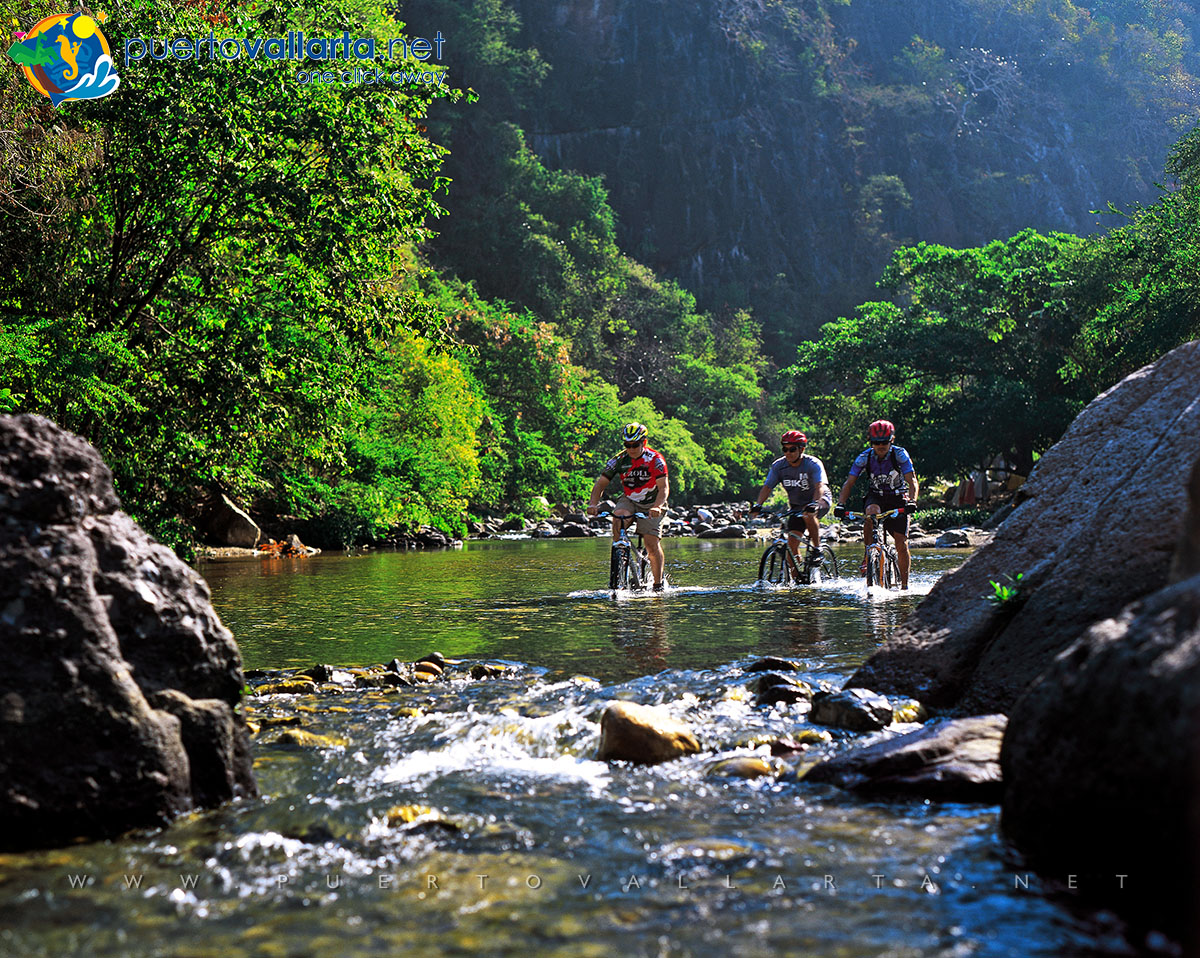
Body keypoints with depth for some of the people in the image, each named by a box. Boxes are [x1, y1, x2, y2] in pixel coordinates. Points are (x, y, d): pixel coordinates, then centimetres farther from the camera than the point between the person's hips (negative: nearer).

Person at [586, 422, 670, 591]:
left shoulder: (656, 460, -17)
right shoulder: (619, 460, -10)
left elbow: (664, 488, -25)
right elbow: (600, 483, -13)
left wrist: (657, 507, -44)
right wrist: (593, 504, -32)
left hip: (650, 506, -2)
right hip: (628, 500, 2)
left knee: (652, 544, -11)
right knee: (618, 517, -33)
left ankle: (658, 584, 5)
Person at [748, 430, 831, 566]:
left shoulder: (813, 464, -22)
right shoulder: (778, 466, -11)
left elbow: (820, 486, -36)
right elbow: (767, 486, -17)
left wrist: (814, 503, -55)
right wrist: (758, 505, -35)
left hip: (821, 500, -4)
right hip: (797, 505, 4)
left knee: (808, 513, -38)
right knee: (792, 544, -8)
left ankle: (817, 549, -21)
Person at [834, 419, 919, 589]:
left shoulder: (900, 454, -17)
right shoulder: (864, 457, -13)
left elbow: (912, 481, -23)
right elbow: (849, 483, -14)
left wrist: (912, 501, -42)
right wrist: (840, 505, -30)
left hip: (897, 500, -1)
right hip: (875, 497, 1)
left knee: (901, 543, -9)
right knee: (871, 513, -36)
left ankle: (904, 586, 2)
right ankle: (867, 556, -22)